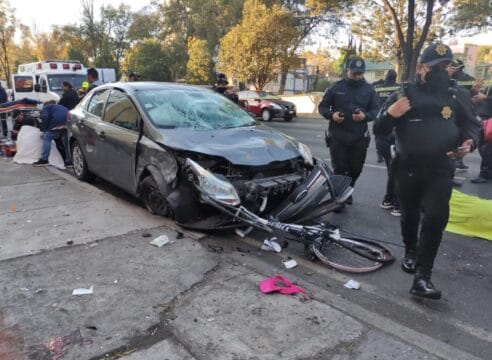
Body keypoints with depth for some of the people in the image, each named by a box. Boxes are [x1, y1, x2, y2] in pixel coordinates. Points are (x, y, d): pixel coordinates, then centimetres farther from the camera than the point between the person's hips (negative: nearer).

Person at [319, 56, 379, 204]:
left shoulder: (369, 89, 7)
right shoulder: (336, 87, 2)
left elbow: (375, 110, 7)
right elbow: (322, 106, 5)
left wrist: (365, 116, -16)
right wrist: (331, 115, -15)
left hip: (359, 138, 2)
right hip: (337, 137, -2)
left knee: (356, 169, 12)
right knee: (339, 169, -2)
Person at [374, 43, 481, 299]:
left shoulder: (458, 95, 6)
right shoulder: (405, 95, 2)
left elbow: (472, 125, 14)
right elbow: (378, 129, 1)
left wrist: (469, 142, -10)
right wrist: (390, 114, -22)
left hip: (440, 169, 0)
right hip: (407, 168, 1)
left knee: (436, 218, -14)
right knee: (409, 215, 14)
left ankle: (422, 277, -9)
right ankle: (410, 252, 41)